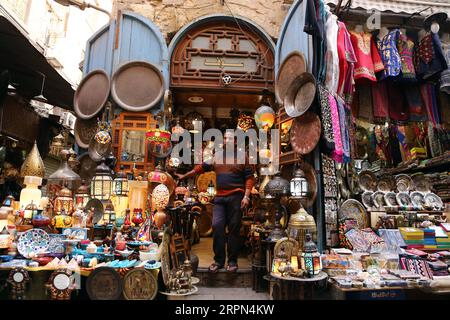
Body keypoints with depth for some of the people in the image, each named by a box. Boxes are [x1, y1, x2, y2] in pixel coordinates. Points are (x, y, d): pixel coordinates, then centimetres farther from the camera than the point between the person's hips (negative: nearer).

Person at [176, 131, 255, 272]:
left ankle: (232, 261, 14)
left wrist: (246, 196, -9)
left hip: (236, 197, -3)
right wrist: (184, 176, 19)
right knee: (217, 226, -3)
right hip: (219, 197, 3)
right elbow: (201, 167, 18)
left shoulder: (242, 157, 3)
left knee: (234, 229, 2)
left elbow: (249, 178, 0)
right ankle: (218, 260, 10)